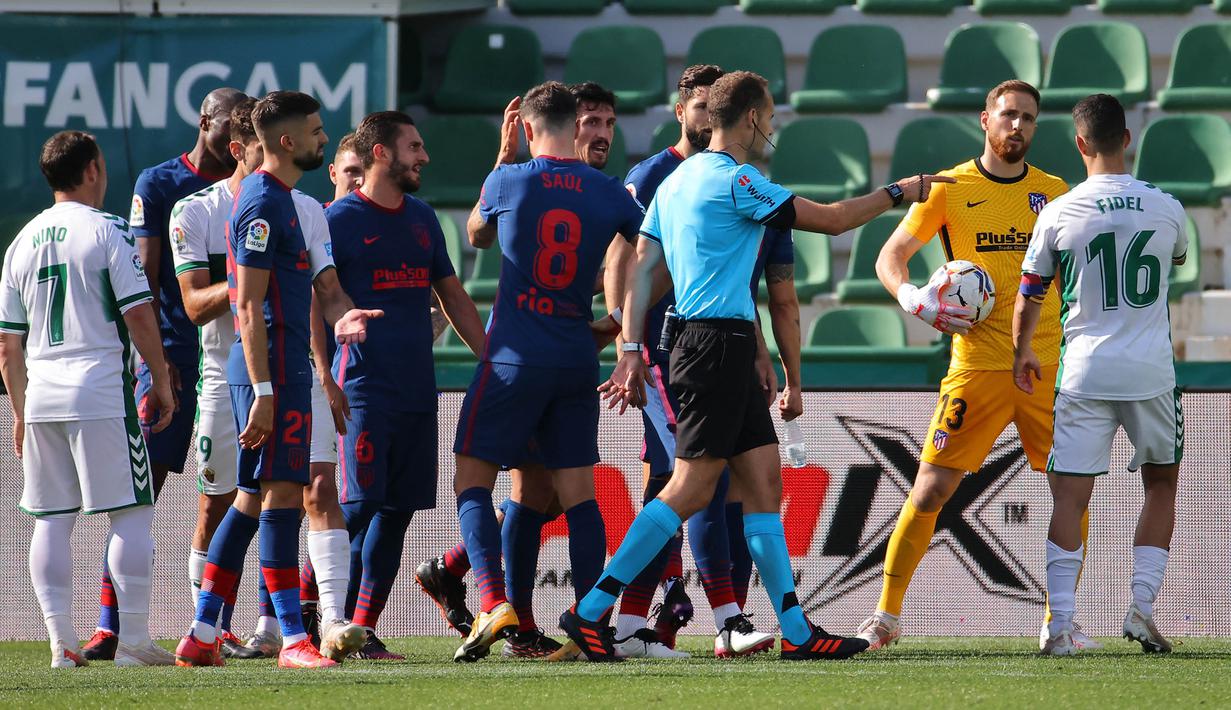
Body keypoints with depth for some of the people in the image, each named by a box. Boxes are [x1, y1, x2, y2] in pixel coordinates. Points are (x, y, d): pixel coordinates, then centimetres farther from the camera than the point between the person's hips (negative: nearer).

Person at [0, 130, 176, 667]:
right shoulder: (107, 231, -5)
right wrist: (162, 382, 1)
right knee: (131, 512, -2)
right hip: (101, 394, -6)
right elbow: (139, 316, -10)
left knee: (51, 520, 7)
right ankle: (132, 638, -6)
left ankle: (61, 642, 4)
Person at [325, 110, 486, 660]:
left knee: (398, 511, 5)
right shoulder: (340, 219, -3)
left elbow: (452, 295, 24)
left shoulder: (422, 218, 17)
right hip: (364, 385, -7)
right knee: (358, 506, -14)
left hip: (417, 388, 7)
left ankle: (363, 632, 10)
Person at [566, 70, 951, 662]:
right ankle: (590, 612, -11)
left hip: (730, 351, 10)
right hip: (718, 344, -10)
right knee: (690, 490, -10)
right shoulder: (736, 180, -11)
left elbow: (641, 269, 13)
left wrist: (632, 352, 10)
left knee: (763, 481, 7)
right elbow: (832, 219, -7)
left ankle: (797, 632, 6)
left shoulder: (678, 181, 16)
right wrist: (898, 192, 7)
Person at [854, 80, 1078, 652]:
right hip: (978, 363, -3)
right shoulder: (951, 189, 1)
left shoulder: (1053, 192, 10)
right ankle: (886, 616, 4)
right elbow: (890, 256, 3)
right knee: (931, 490, -6)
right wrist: (912, 299, -17)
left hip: (1048, 364, 3)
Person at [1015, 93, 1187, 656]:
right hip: (1151, 373, 1)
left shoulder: (1058, 214, -4)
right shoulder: (1165, 208, 0)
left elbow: (1029, 294, 6)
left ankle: (1060, 625, -8)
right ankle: (1142, 608, 9)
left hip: (1084, 376, -1)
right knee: (1161, 484, 18)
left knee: (1070, 497, 1)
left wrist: (1021, 353, 24)